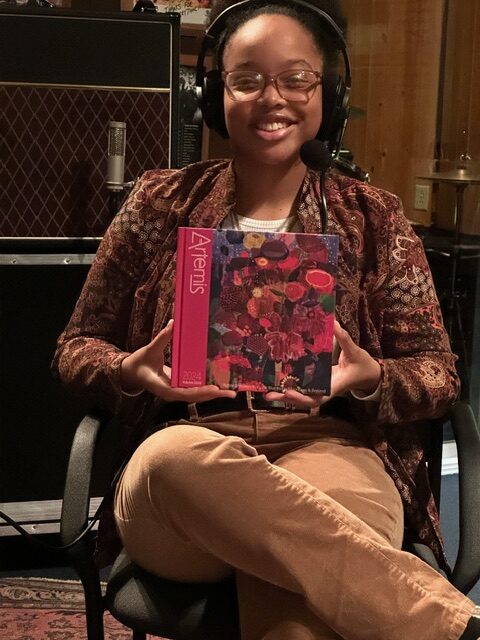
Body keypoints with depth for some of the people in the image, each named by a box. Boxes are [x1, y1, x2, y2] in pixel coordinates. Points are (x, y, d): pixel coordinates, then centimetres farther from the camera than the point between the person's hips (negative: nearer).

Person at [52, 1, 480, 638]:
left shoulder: (372, 218, 13)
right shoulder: (161, 204, 13)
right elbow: (76, 347, 16)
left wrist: (369, 377, -12)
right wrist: (132, 372, -8)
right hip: (181, 464, 3)